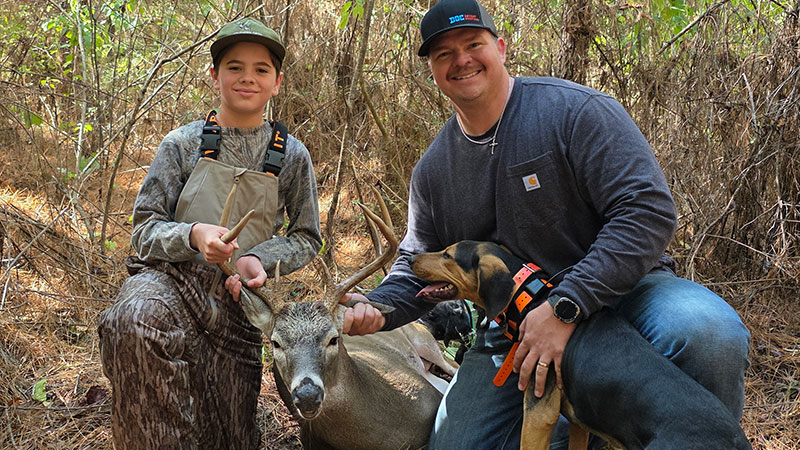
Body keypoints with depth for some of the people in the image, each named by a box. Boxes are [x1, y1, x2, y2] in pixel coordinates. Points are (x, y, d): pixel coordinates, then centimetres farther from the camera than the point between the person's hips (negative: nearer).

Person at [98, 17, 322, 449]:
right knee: (136, 321, -38)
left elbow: (306, 238, 11)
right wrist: (193, 235, -21)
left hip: (238, 298, 2)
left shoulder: (292, 155, 4)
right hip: (171, 277, -1)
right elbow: (144, 230, 1)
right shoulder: (183, 144, 2)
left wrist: (259, 259, -10)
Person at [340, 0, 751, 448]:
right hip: (512, 329, 5)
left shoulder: (575, 110, -14)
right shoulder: (431, 171, 5)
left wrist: (564, 307, -29)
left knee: (708, 333, -35)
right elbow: (418, 264, 15)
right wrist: (379, 307, -9)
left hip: (618, 290, -4)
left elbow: (649, 211, -22)